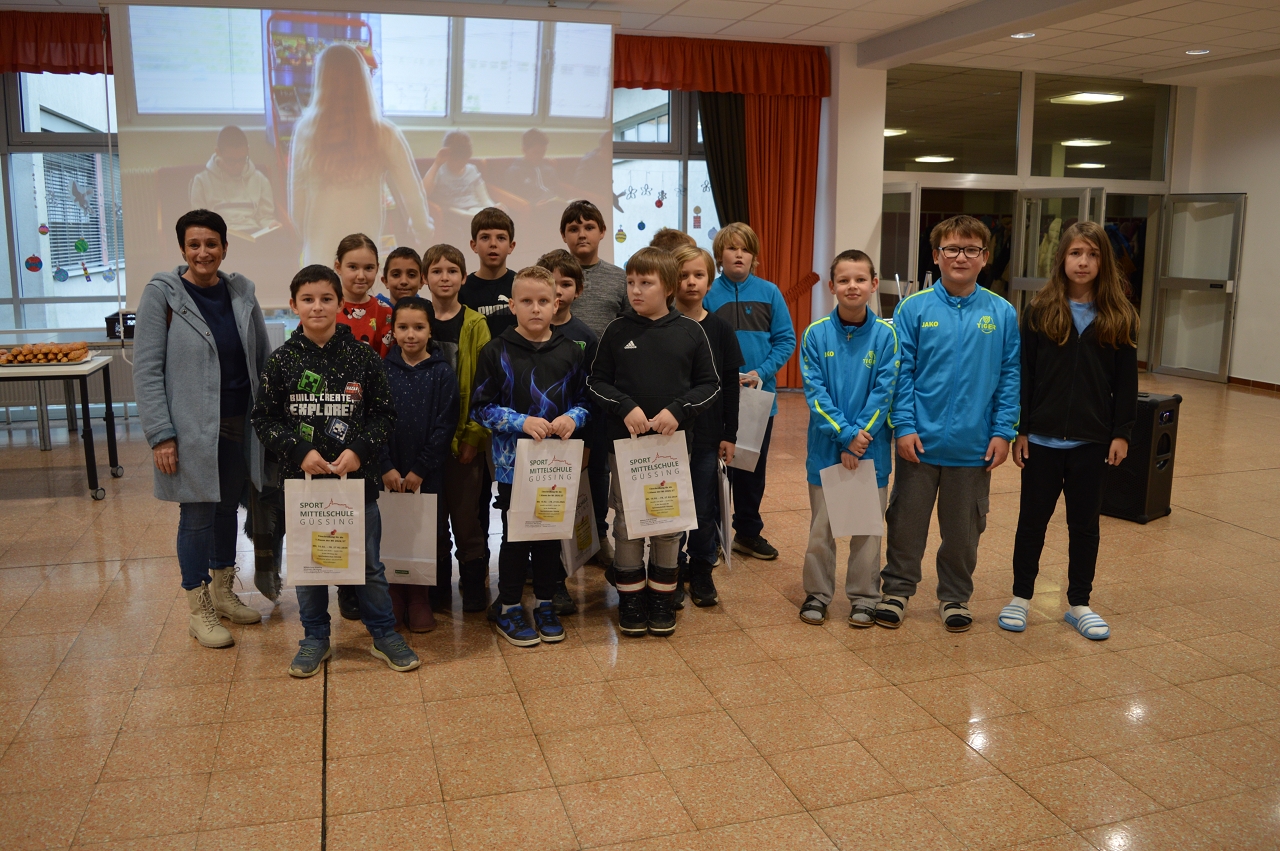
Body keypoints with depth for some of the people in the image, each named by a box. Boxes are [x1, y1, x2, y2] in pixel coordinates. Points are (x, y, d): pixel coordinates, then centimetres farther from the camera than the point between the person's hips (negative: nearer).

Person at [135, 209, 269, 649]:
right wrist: (160, 435, -15)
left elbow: (263, 358, 9)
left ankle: (223, 592, 33)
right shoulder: (161, 294, -8)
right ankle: (199, 611, 18)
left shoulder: (241, 292, 5)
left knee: (228, 508, 15)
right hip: (192, 428, -4)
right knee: (197, 515, 3)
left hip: (238, 425, 5)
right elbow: (146, 370, -10)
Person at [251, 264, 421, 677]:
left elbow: (385, 414, 0)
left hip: (357, 477, -1)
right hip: (303, 477, 1)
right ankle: (315, 638, 30)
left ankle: (384, 634, 27)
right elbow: (264, 418, 0)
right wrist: (299, 451, -13)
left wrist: (359, 450, -14)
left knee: (368, 562, 10)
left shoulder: (364, 357, -4)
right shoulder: (282, 360, -2)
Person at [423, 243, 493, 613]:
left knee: (466, 513, 2)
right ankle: (436, 584, 24)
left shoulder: (475, 324, 0)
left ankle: (474, 583, 17)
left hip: (464, 436, -2)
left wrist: (474, 435, -10)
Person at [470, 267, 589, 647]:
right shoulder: (496, 351, -6)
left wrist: (572, 418, -12)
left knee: (551, 532, 12)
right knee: (516, 535, 6)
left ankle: (545, 602, 29)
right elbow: (481, 407, -6)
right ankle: (507, 607, 23)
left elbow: (583, 400, 9)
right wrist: (521, 422, -18)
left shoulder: (570, 351, 2)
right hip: (513, 461, -3)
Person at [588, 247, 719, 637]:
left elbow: (709, 384, 2)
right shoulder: (617, 331, 0)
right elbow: (596, 382, 3)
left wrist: (677, 410, -13)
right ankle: (630, 600, 20)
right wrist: (625, 407, -14)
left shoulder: (690, 331, -1)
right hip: (624, 442, 0)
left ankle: (663, 599, 23)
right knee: (626, 522, 6)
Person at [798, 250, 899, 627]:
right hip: (826, 448, 0)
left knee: (867, 526, 10)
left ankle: (864, 598, 23)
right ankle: (817, 593, 24)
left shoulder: (885, 335, -5)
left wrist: (860, 436, -14)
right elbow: (815, 392, -8)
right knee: (821, 525, 10)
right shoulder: (816, 333, -5)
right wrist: (845, 434, -16)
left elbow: (883, 393, -7)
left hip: (872, 448, 0)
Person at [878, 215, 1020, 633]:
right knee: (906, 521, 11)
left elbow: (1010, 378, 2)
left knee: (963, 528, 14)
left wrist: (1003, 431, -4)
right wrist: (904, 426, -11)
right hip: (921, 441, -1)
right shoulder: (914, 308, -5)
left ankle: (955, 597, 32)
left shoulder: (1002, 314, 0)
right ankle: (896, 590, 28)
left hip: (975, 444, 1)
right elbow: (901, 373, -5)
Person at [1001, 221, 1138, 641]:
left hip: (1092, 441, 1)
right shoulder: (1040, 311, -2)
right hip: (1042, 438, -1)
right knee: (1032, 520, 9)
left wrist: (1121, 432, -1)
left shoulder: (1119, 317, 2)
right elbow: (1023, 374, -2)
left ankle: (1079, 603, 25)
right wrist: (1019, 429, -5)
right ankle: (1021, 597, 23)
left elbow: (1126, 381, 4)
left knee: (1084, 523, 12)